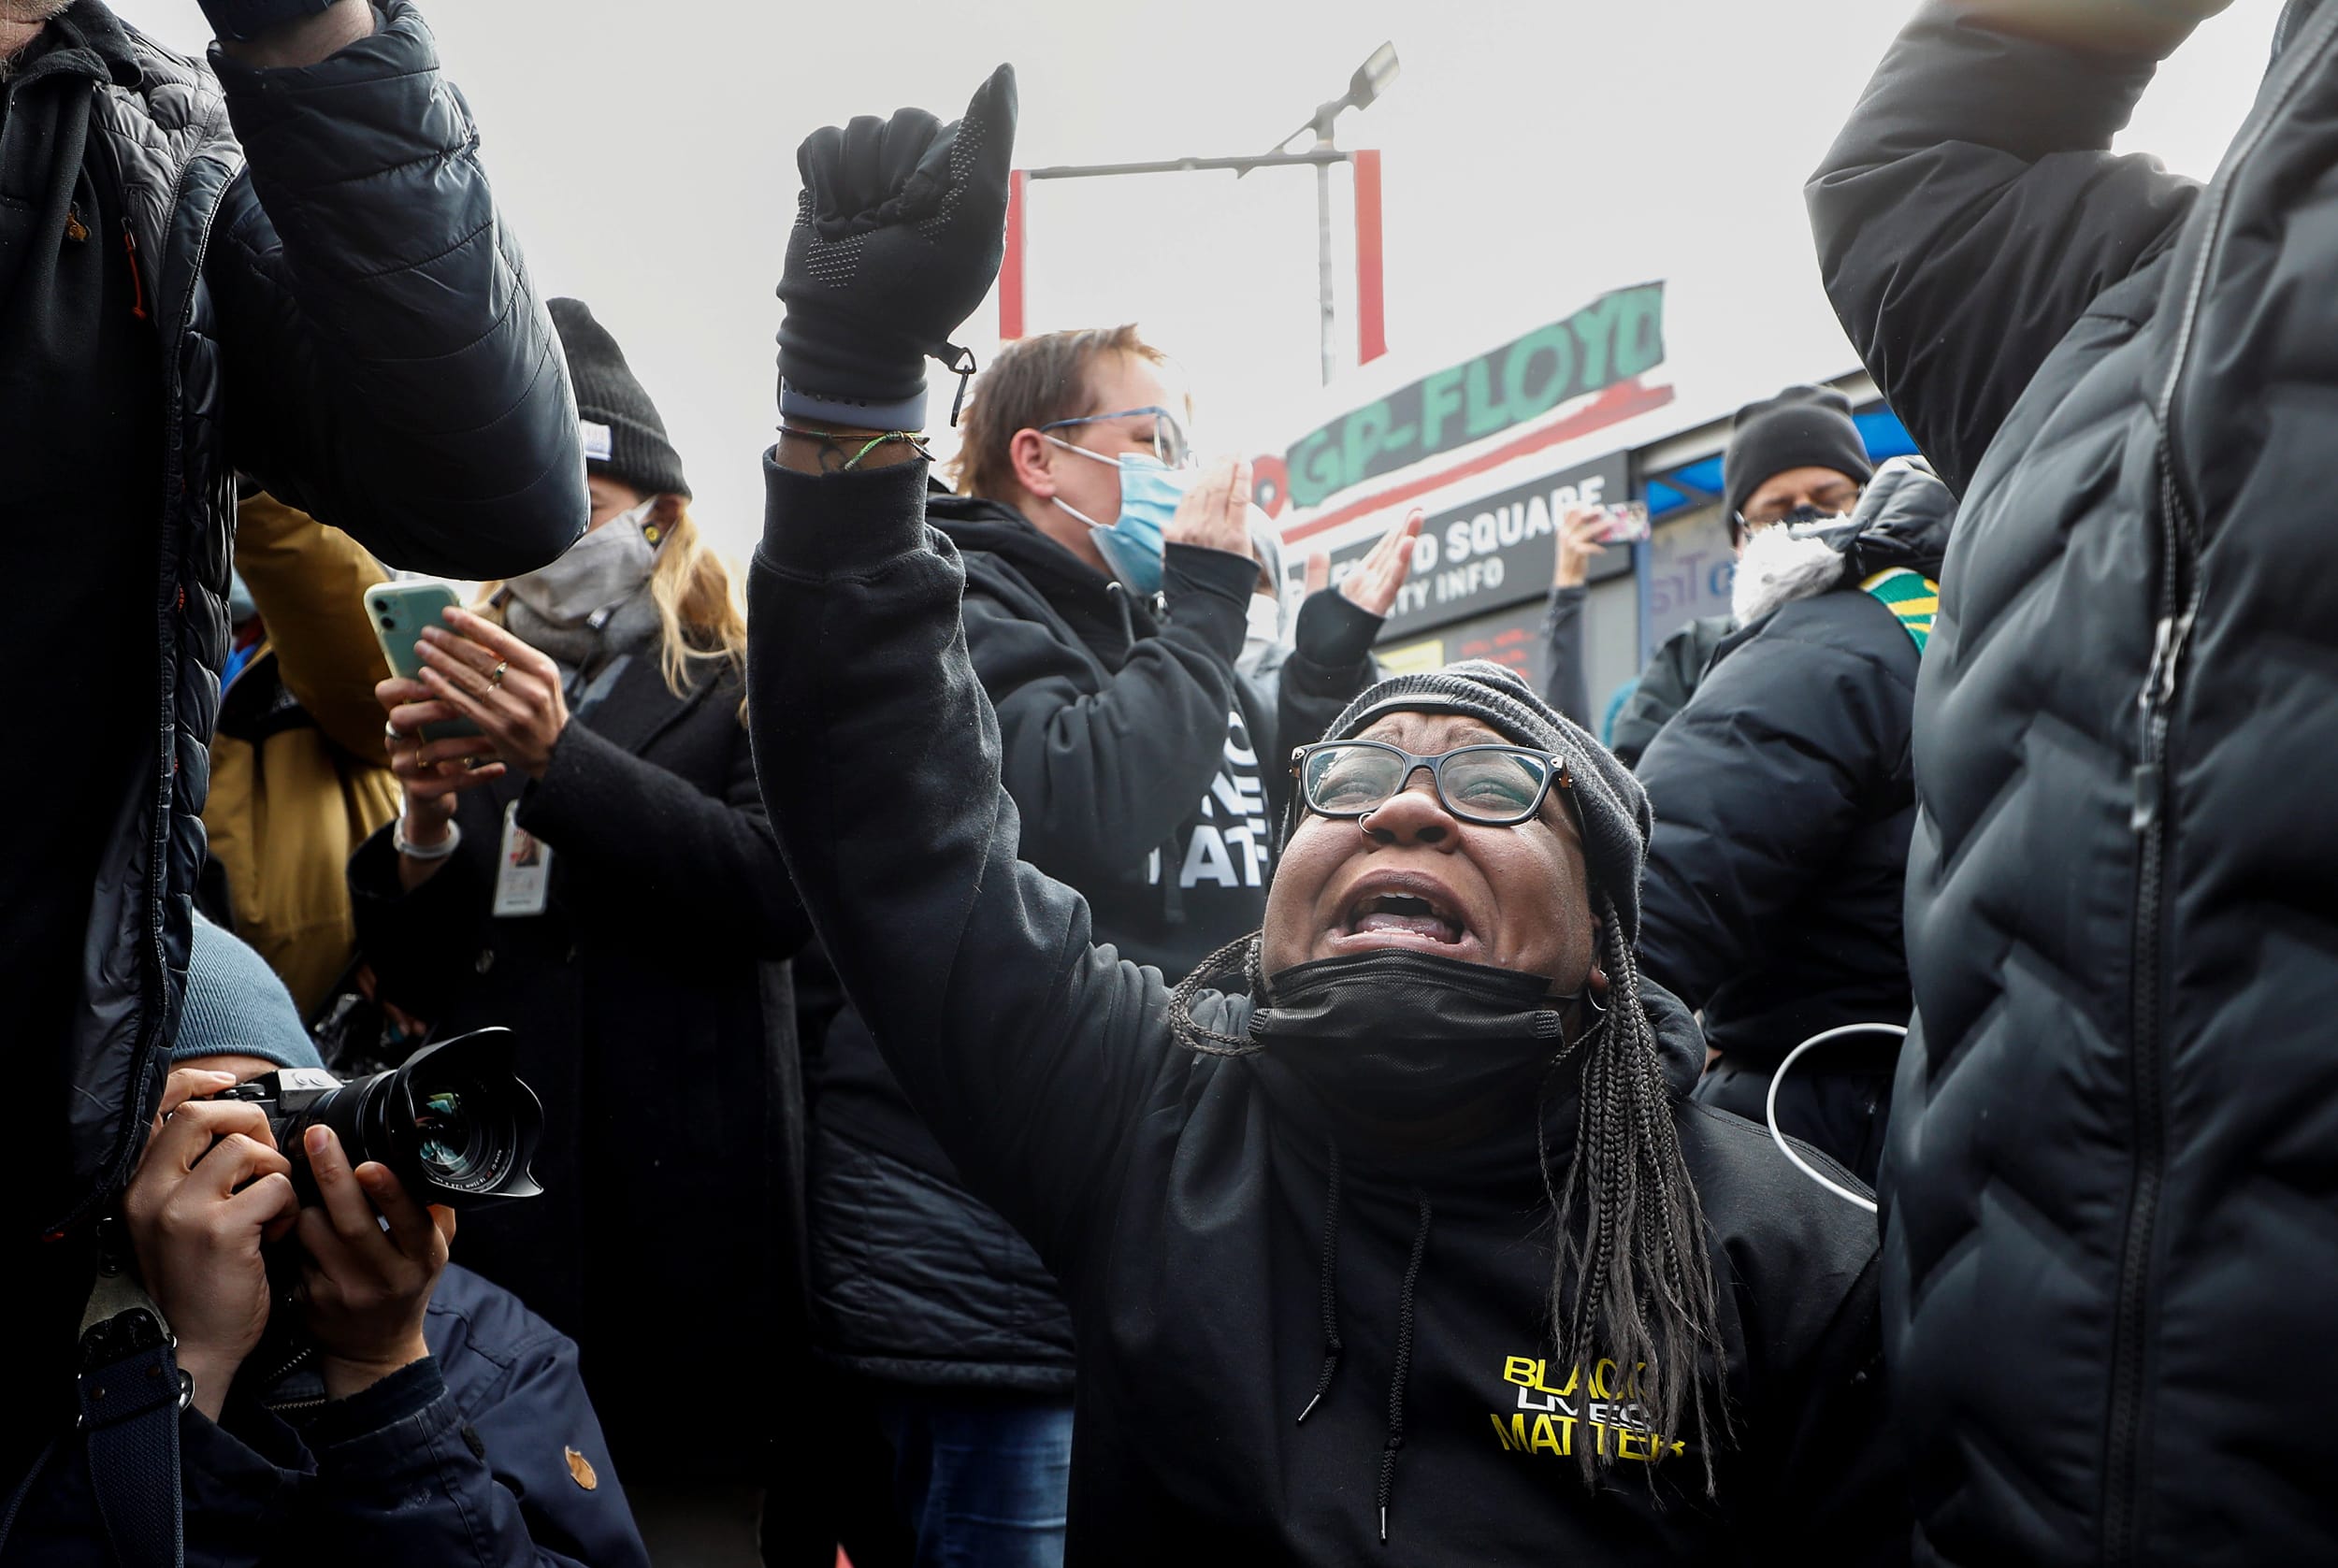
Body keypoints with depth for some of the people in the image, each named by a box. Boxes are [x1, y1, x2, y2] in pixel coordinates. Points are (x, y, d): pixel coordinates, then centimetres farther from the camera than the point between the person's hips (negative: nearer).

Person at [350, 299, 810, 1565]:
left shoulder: (742, 688, 3)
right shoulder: (488, 694, 17)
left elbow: (781, 888, -15)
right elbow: (411, 977, 15)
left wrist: (562, 759, -20)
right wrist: (422, 831, -5)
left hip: (681, 1227, -4)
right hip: (494, 1224, 5)